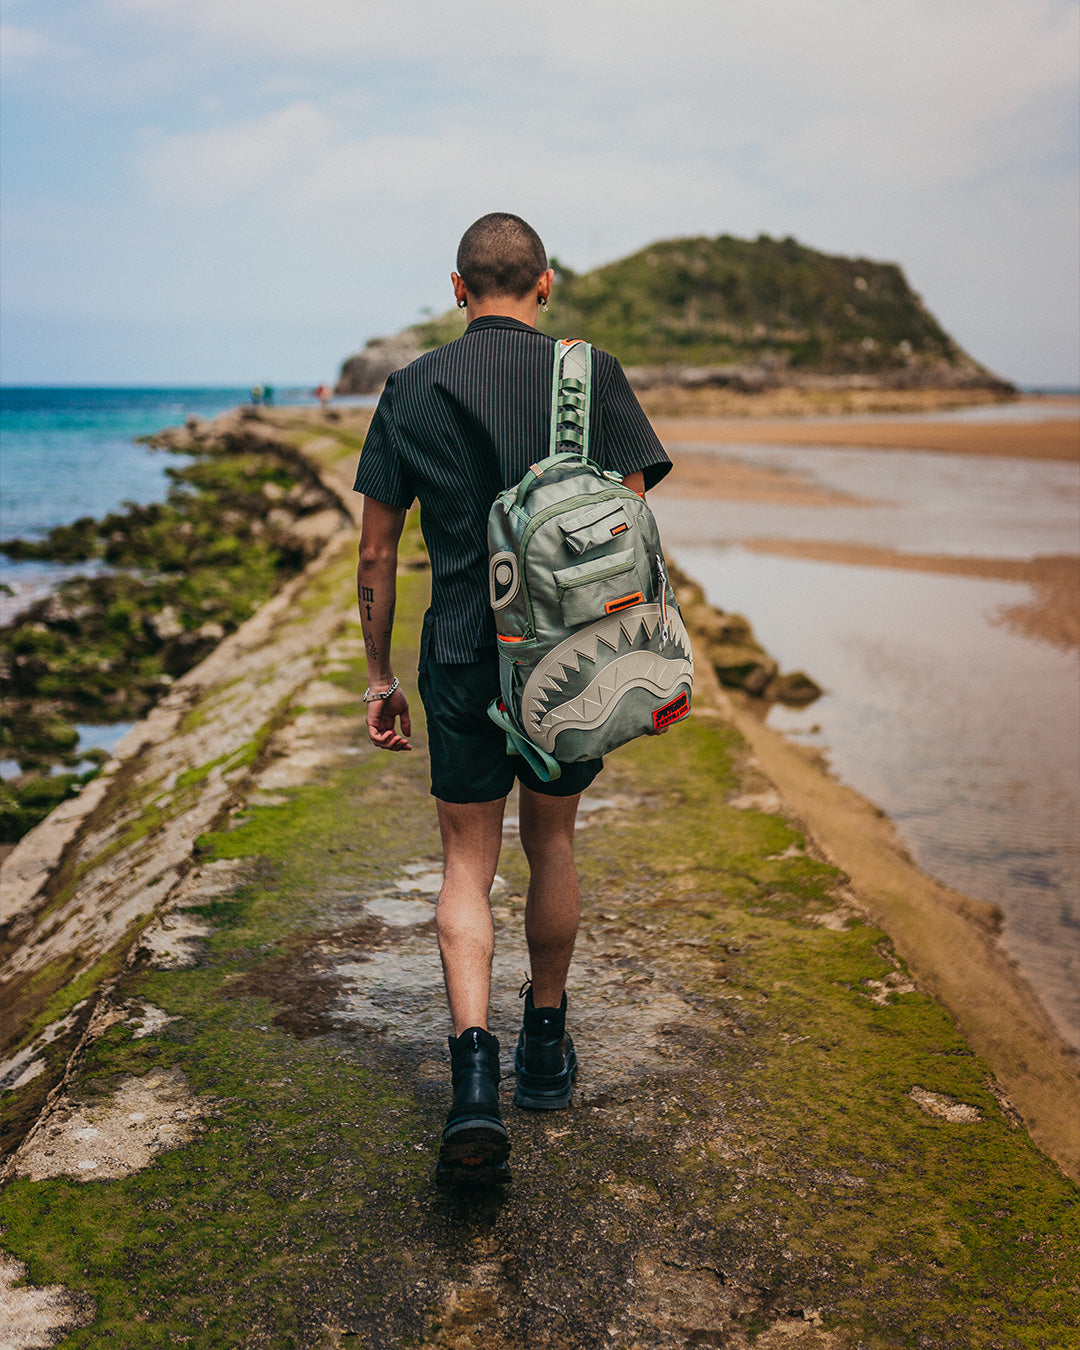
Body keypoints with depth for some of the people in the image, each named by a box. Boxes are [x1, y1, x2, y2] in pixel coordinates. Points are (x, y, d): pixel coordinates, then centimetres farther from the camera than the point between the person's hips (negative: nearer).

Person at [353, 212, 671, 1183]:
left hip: (462, 660, -1)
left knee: (467, 866, 9)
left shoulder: (412, 389, 1)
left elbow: (377, 553, 2)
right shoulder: (592, 376, -1)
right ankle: (547, 1048, 34)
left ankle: (475, 1072, -9)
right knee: (552, 846, 19)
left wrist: (379, 677, 9)